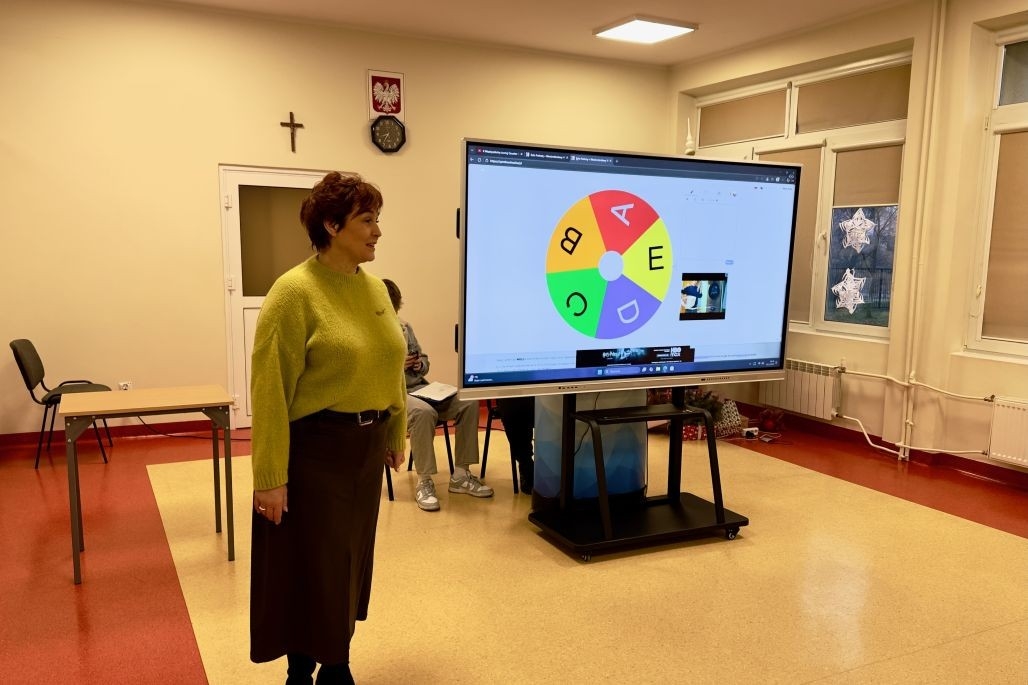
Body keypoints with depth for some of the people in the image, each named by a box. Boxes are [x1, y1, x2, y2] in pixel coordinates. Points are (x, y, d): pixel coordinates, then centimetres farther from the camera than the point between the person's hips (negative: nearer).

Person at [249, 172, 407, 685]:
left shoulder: (375, 288, 6)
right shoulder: (295, 291, -16)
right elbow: (270, 390, -18)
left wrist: (396, 435, 16)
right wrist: (271, 477, -18)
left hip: (365, 447, 7)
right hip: (314, 448, -7)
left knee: (350, 560, 18)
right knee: (311, 565, 7)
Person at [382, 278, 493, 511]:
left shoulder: (404, 327, 16)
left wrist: (420, 364, -3)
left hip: (419, 387, 7)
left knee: (468, 403, -15)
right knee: (423, 412, -39)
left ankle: (460, 475, -9)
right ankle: (424, 482, -26)